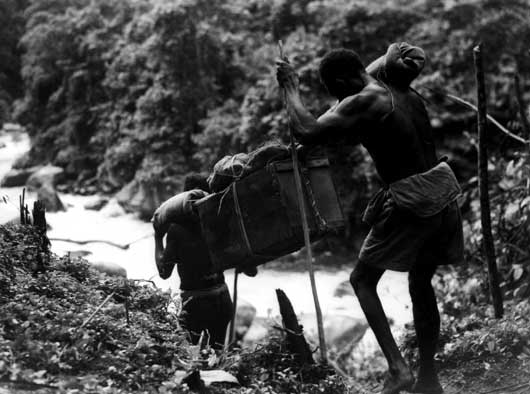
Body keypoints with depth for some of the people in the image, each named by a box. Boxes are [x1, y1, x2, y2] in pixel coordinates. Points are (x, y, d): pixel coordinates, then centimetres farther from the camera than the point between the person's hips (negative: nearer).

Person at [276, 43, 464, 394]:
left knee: (363, 280, 9)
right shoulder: (407, 94, 12)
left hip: (410, 201, -8)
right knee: (421, 282, 21)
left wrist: (290, 87, -7)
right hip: (443, 190, 8)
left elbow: (307, 132, -21)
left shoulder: (362, 103, -13)